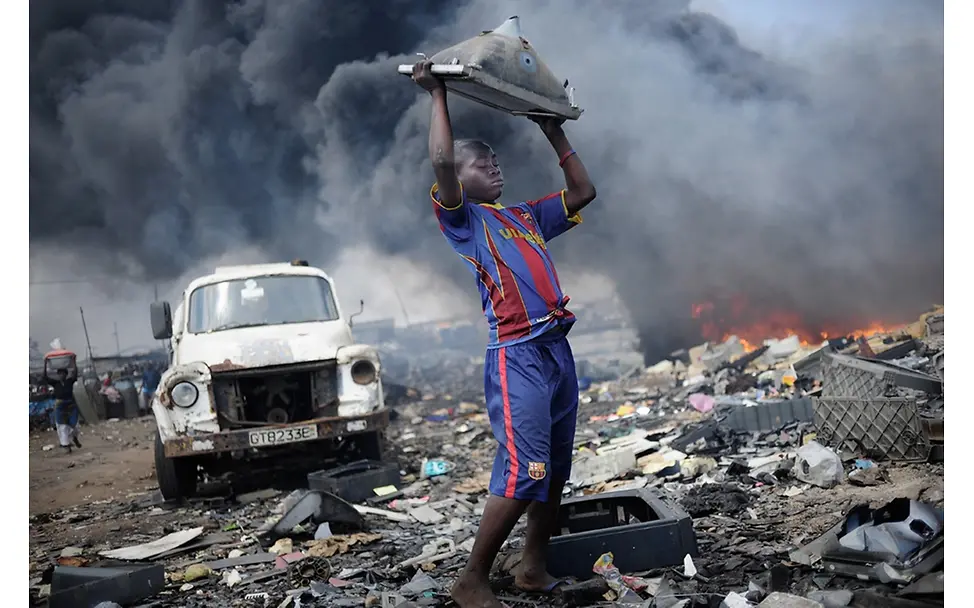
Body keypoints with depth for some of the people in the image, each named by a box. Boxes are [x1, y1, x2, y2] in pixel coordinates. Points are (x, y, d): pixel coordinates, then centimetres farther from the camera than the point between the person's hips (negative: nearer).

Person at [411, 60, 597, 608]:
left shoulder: (526, 217, 22)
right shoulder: (464, 219, 2)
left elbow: (583, 192, 29)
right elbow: (442, 160, -15)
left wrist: (555, 133, 28)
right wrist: (438, 95, -6)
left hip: (558, 350, 8)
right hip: (517, 356, -8)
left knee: (556, 471, 10)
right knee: (523, 473, -13)